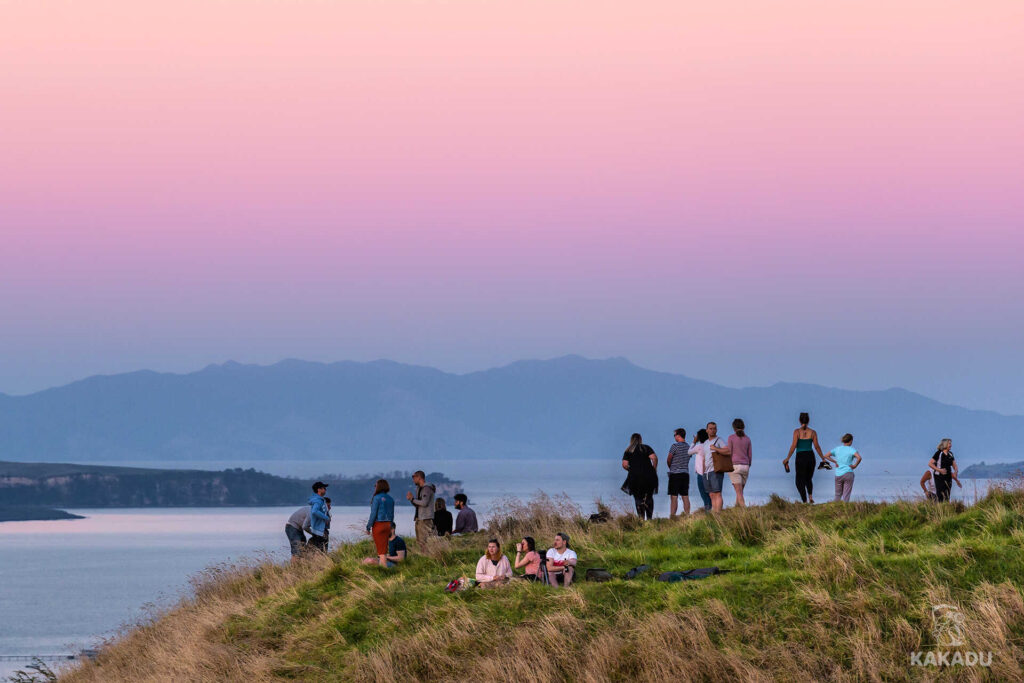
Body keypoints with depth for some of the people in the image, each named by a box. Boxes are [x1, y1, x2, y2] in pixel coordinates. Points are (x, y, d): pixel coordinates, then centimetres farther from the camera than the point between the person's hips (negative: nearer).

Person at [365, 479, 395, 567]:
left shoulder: (377, 498, -13)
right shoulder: (390, 499, 8)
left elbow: (373, 514, -15)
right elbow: (392, 515, 13)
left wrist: (368, 527, -9)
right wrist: (390, 526, 20)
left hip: (378, 524, -6)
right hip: (387, 525, 6)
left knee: (380, 549, -3)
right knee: (384, 547, 12)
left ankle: (383, 567, -5)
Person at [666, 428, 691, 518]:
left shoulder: (675, 446, -11)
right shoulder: (688, 447, 8)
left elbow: (668, 460, -6)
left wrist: (670, 467, 13)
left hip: (675, 474, -6)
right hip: (685, 473, 6)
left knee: (674, 497, -6)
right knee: (685, 497, 6)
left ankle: (672, 516, -10)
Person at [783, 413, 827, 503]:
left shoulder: (797, 431, -6)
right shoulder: (813, 432, 1)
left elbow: (793, 446, -10)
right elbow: (817, 447, 2)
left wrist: (787, 459, -3)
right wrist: (823, 458, 13)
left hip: (800, 457, -3)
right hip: (811, 457, 3)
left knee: (800, 481, 7)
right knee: (809, 479, 24)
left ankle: (805, 501, -3)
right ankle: (810, 496, 2)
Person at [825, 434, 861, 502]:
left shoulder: (837, 449, 7)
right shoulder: (851, 450, -5)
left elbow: (826, 456, 5)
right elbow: (859, 458, -22)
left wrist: (835, 462, 8)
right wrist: (855, 465, -7)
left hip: (838, 474, 4)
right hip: (848, 473, -4)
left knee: (838, 494, 17)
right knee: (846, 495, -1)